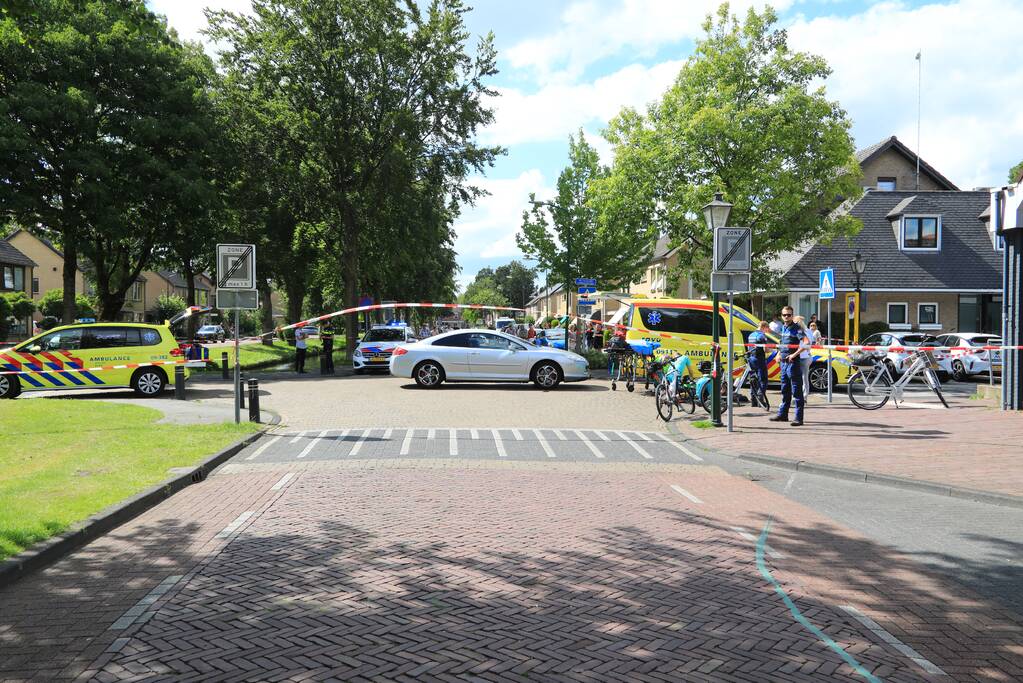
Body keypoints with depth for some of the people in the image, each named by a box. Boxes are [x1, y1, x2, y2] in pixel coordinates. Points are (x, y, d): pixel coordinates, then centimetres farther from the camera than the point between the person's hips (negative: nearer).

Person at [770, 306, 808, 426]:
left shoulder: (796, 328, -10)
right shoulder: (782, 328, 14)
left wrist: (794, 354, -22)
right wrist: (779, 354, 14)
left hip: (793, 363, -8)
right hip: (783, 362, 8)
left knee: (796, 391, -5)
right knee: (785, 390, 17)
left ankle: (798, 418, -4)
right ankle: (782, 414, 27)